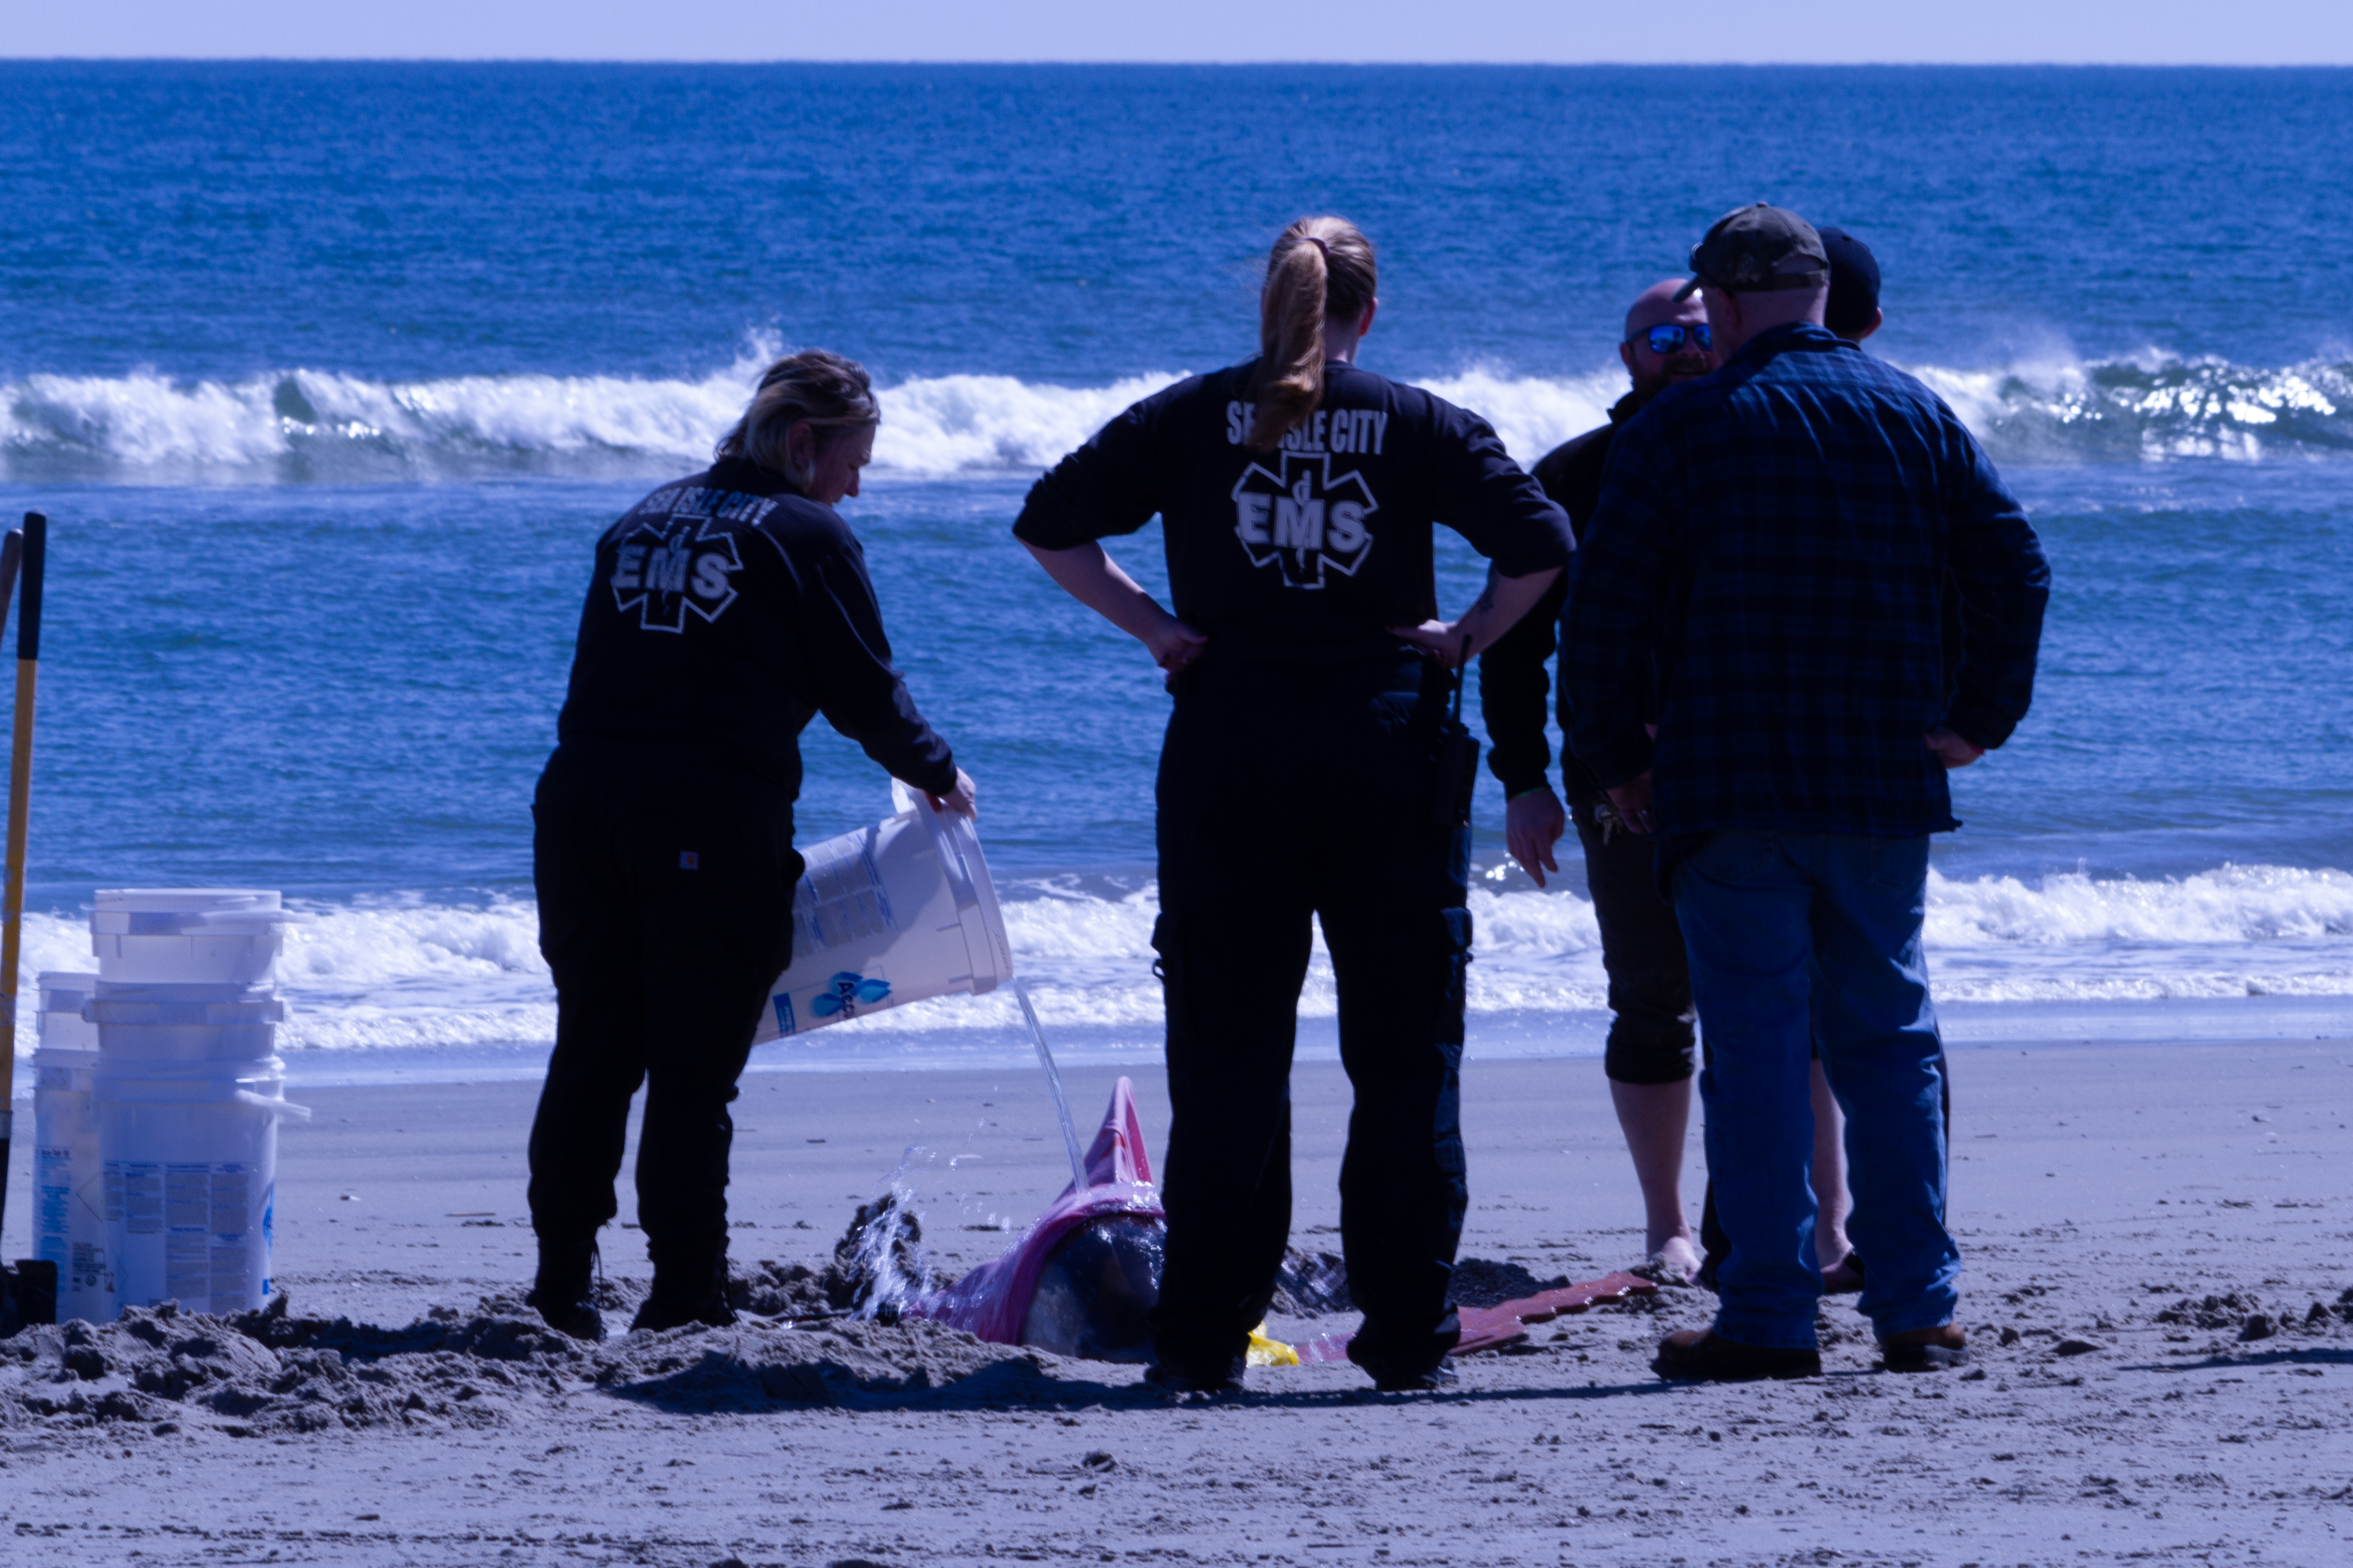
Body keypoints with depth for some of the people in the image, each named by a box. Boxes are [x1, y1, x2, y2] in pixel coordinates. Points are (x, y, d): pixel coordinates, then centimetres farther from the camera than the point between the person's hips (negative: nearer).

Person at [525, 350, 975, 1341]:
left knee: (592, 1053, 11)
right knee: (695, 1067, -1)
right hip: (713, 814, -6)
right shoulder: (808, 535, 1)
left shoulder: (645, 520, 20)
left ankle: (561, 1285, 13)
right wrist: (938, 775, 18)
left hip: (582, 791, 6)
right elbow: (863, 689, 0)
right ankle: (685, 1297, -1)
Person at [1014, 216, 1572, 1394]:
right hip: (1387, 736, -1)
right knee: (1406, 1055, 6)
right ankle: (1410, 1335, 5)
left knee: (1224, 1054, 3)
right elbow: (1541, 543, -8)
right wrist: (1465, 638, 2)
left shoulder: (1191, 418, 4)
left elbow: (1050, 524, 2)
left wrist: (1152, 625, 5)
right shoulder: (1418, 424, 2)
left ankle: (1203, 1338, 1)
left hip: (1229, 744, 1)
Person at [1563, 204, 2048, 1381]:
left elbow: (1606, 606, -6)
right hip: (1884, 793, 4)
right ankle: (1918, 1312, 8)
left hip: (1731, 794, -4)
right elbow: (2014, 567, 6)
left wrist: (1612, 757, 4)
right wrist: (1981, 714, 13)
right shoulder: (1917, 418, 8)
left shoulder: (1682, 428, -4)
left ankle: (1770, 1317, -6)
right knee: (1888, 1039, 11)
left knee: (1755, 1044, -2)